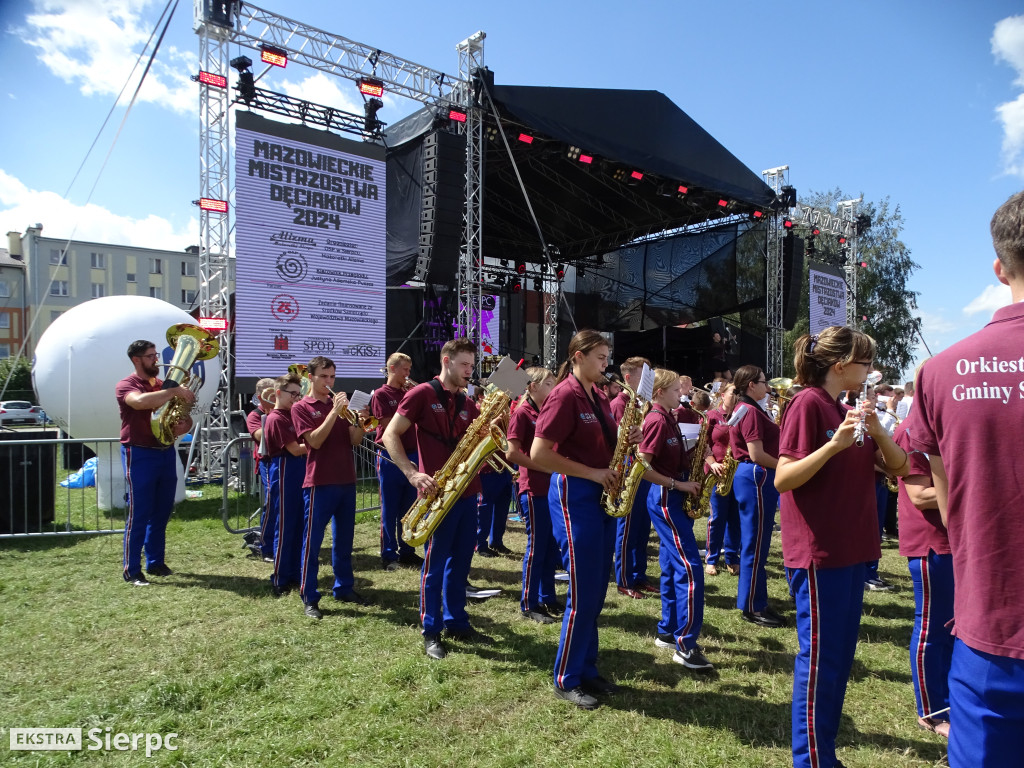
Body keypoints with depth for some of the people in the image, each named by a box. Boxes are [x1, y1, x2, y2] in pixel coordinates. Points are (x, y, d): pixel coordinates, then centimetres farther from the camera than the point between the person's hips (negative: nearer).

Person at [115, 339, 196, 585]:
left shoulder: (163, 387, 13)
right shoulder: (126, 385, -5)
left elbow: (187, 419, 15)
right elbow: (140, 401, -31)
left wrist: (183, 426, -7)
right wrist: (175, 391, -27)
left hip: (166, 453, 6)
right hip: (139, 454, -6)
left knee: (161, 513, 12)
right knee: (138, 514, -2)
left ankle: (156, 562, 23)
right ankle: (131, 569, 7)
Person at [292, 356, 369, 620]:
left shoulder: (340, 403, 12)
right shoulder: (301, 407, -1)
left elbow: (354, 440, 5)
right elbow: (314, 441, -15)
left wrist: (361, 422, -15)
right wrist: (334, 412, -20)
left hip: (346, 480, 5)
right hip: (319, 482, -5)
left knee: (344, 538, 13)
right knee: (312, 539, 0)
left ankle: (344, 588, 25)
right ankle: (310, 598, 8)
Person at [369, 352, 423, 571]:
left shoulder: (408, 393, 12)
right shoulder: (381, 394, -4)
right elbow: (389, 425, -13)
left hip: (411, 455, 5)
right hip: (389, 457, -5)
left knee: (409, 509, 11)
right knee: (389, 510, 3)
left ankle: (407, 552, 22)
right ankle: (388, 555, 12)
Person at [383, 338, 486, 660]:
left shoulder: (468, 403, 13)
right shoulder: (421, 394, -6)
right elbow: (390, 435, -10)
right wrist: (413, 474, -20)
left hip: (467, 490, 7)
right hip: (439, 491, -6)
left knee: (461, 559, 14)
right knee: (435, 562, 3)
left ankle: (457, 622, 28)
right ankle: (431, 631, 15)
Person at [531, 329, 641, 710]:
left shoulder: (598, 395, 12)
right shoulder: (564, 396, -14)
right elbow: (538, 454, -20)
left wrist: (627, 440, 0)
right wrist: (591, 474, -18)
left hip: (602, 496, 9)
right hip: (574, 497, -8)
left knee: (597, 592, 14)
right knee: (583, 595, -2)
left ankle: (587, 670, 28)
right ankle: (567, 680, 15)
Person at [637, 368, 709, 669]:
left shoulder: (668, 418, 12)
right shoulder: (657, 421, -16)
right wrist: (678, 484, -18)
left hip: (672, 499, 10)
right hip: (665, 499, -10)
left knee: (672, 566, 14)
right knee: (690, 568, -10)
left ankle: (667, 631, 23)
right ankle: (685, 645, -6)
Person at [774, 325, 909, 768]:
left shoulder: (848, 410, 11)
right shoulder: (808, 403, -13)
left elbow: (899, 467, 8)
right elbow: (782, 480, -20)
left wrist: (876, 429, -8)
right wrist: (834, 445, -30)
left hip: (851, 549, 9)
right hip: (818, 552, -9)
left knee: (840, 656, 16)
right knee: (819, 658, 1)